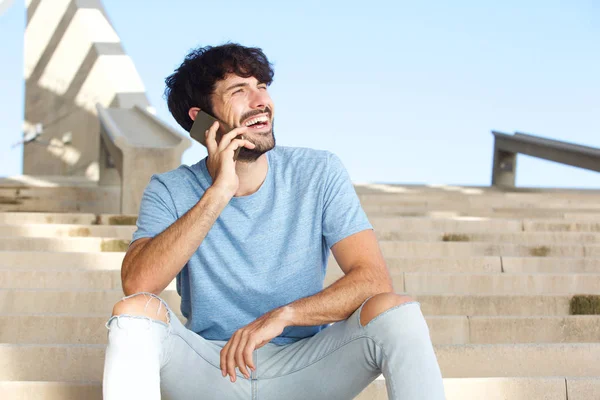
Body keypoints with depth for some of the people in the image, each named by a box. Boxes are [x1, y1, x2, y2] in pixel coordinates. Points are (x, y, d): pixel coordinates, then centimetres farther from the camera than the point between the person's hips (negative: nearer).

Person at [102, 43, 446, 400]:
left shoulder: (321, 173, -2)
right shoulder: (170, 191, -3)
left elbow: (373, 278, -12)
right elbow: (137, 284, -20)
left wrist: (282, 315, -26)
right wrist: (218, 193, -24)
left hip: (302, 371, 0)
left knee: (397, 311, -27)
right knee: (135, 309, -28)